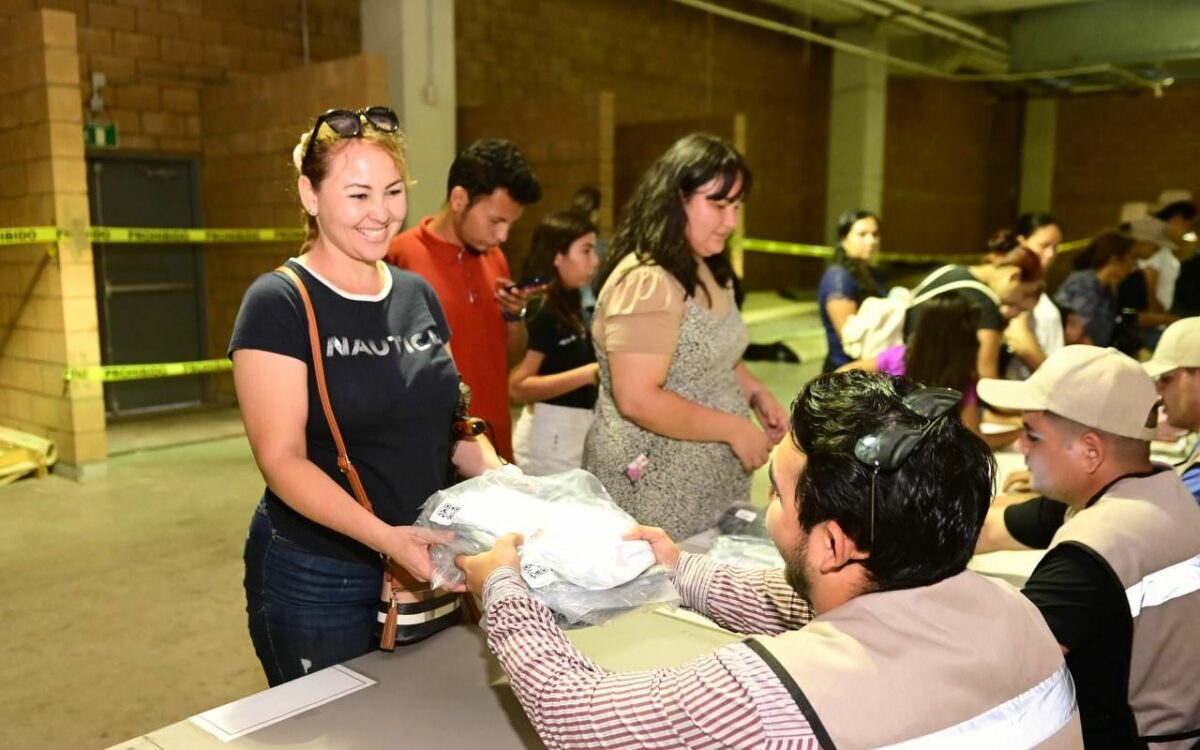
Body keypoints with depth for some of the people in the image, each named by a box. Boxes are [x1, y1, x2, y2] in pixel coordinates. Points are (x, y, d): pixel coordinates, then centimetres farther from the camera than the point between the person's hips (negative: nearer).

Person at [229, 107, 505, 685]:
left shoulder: (417, 296, 6)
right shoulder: (279, 305, -12)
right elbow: (282, 459, -18)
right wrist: (384, 535, -31)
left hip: (427, 568, 6)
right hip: (318, 584, -5)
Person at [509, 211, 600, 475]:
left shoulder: (568, 306, 10)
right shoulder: (539, 311, -15)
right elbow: (517, 387, -22)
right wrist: (591, 373, -26)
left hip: (576, 430, 9)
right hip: (551, 435, -9)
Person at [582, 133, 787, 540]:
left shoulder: (707, 272, 8)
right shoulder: (645, 282, -22)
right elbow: (637, 400, -27)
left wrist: (756, 393, 3)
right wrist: (733, 429, -19)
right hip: (655, 489, -9)